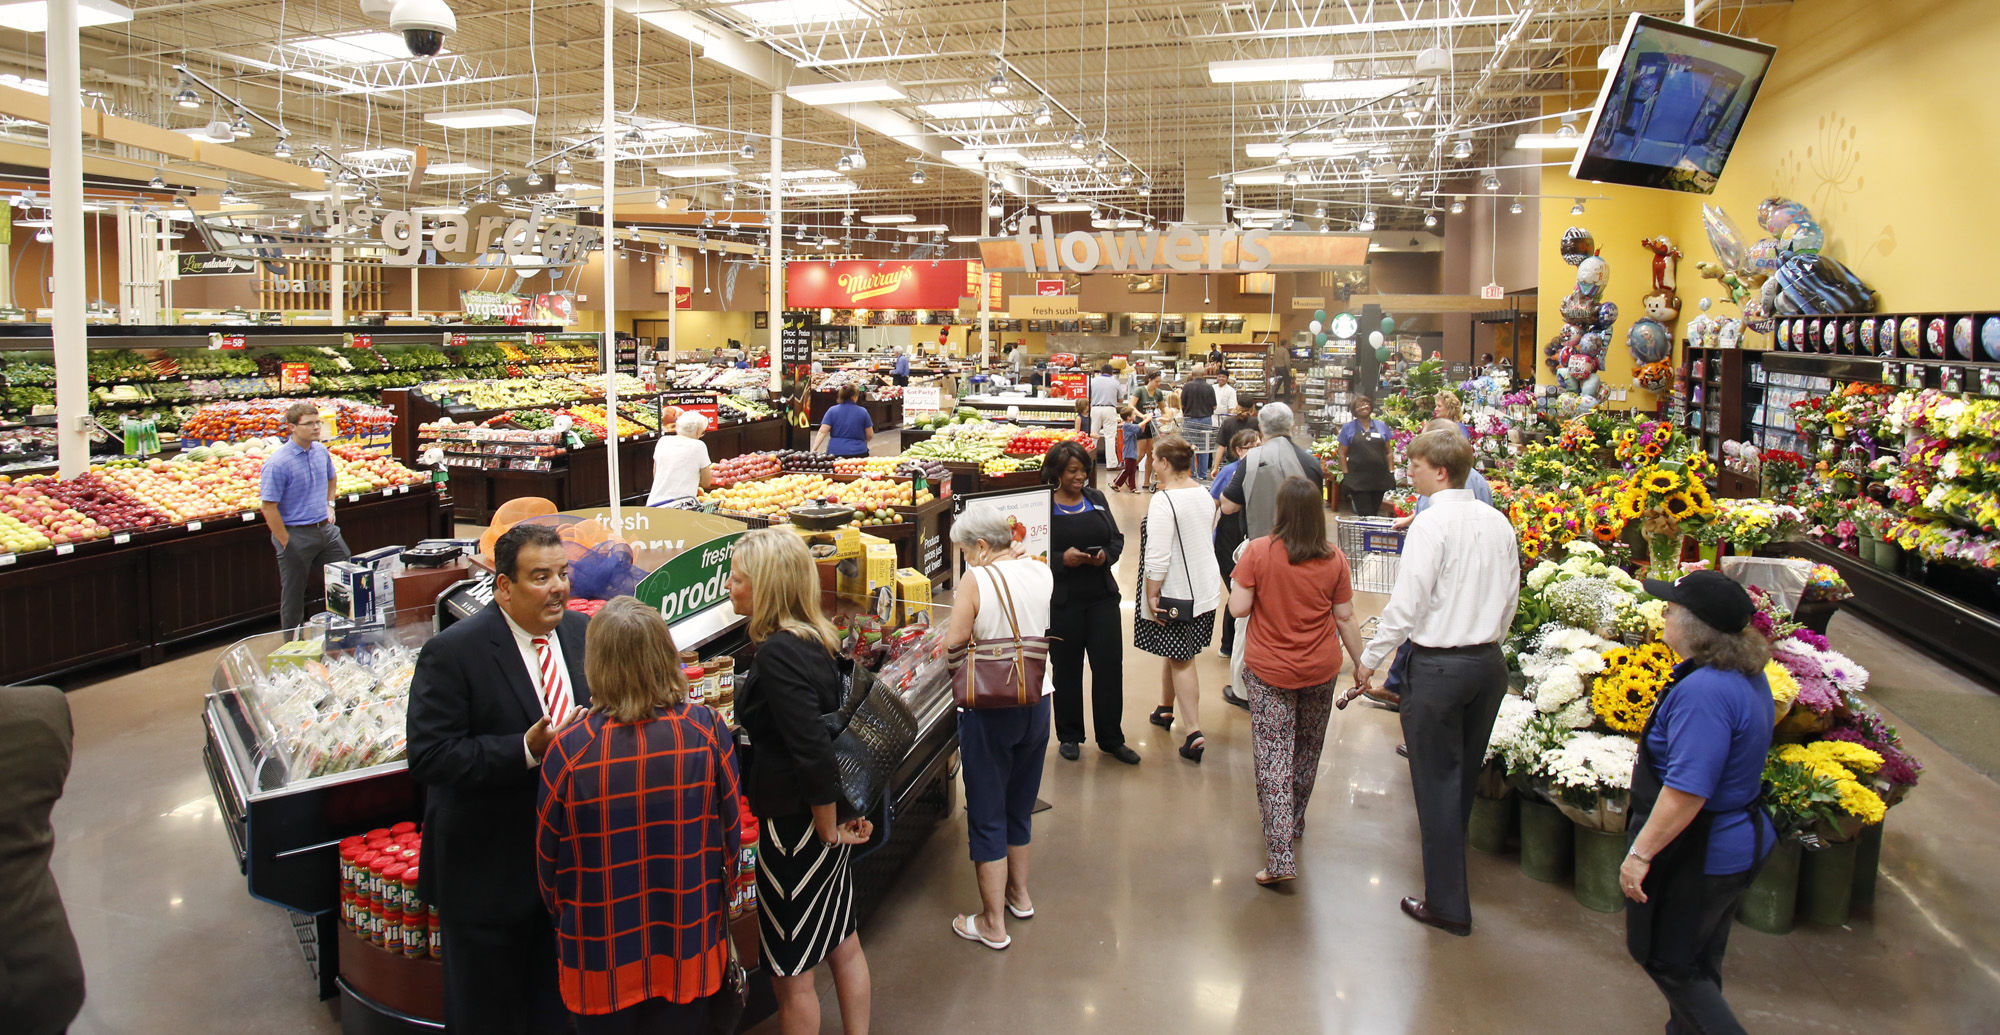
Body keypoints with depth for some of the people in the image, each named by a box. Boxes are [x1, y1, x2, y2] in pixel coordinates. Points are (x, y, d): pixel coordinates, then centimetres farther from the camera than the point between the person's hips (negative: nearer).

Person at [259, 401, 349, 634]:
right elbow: (269, 508, -17)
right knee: (293, 596, 8)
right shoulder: (277, 463, -18)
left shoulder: (321, 451, 3)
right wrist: (286, 544, -16)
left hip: (326, 530, 6)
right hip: (296, 534, -6)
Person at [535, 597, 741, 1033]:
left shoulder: (569, 751, -18)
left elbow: (548, 859, -5)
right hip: (688, 950, 1)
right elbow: (730, 833, -3)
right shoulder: (706, 731, -15)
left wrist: (564, 919, 15)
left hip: (602, 960, -1)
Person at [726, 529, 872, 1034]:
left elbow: (811, 750, -28)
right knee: (843, 944, 22)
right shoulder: (814, 640, 5)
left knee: (791, 973, 6)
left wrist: (828, 827, -16)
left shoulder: (778, 653, -23)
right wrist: (849, 810, 12)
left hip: (798, 822, -9)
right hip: (833, 812, 9)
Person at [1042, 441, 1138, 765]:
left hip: (1102, 596, 4)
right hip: (1061, 601, -3)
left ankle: (1111, 738, 15)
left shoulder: (1097, 500, 9)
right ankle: (1068, 736, 25)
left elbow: (1117, 538, 13)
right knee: (1066, 668, 8)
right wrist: (1062, 559, -21)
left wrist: (1106, 555, -8)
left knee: (1109, 665, 2)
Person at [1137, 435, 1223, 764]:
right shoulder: (1204, 494, 4)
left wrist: (1151, 595, -18)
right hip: (1206, 586, 8)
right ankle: (1166, 709, 40)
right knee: (1176, 653, 23)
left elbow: (1157, 555, -23)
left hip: (1176, 590, -8)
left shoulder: (1164, 500, -20)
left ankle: (1194, 733, -4)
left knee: (1180, 661, -1)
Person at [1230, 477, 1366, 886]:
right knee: (1307, 751, 22)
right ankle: (1294, 823, 42)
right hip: (1320, 669, 3)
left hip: (1268, 671, -3)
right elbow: (1345, 619, 0)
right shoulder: (1334, 560, -6)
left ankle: (1280, 856, -7)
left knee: (1273, 757, 0)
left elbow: (1238, 608, -13)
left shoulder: (1257, 552, -13)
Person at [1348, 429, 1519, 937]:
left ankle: (1447, 903, 10)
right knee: (1466, 772, 20)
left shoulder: (1432, 524, -17)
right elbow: (1511, 595, 12)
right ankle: (1448, 854, 40)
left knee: (1436, 781, 3)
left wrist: (1369, 660, -9)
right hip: (1489, 662, 7)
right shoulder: (1498, 521, 4)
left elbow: (1407, 604, -19)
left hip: (1438, 666, -7)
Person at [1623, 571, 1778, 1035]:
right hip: (1740, 841, 10)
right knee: (1700, 960, 23)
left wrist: (1640, 852, -26)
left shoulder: (1703, 692, -30)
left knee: (1667, 961, 7)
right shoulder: (1749, 676, 3)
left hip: (1698, 855, -10)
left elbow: (1687, 791, -32)